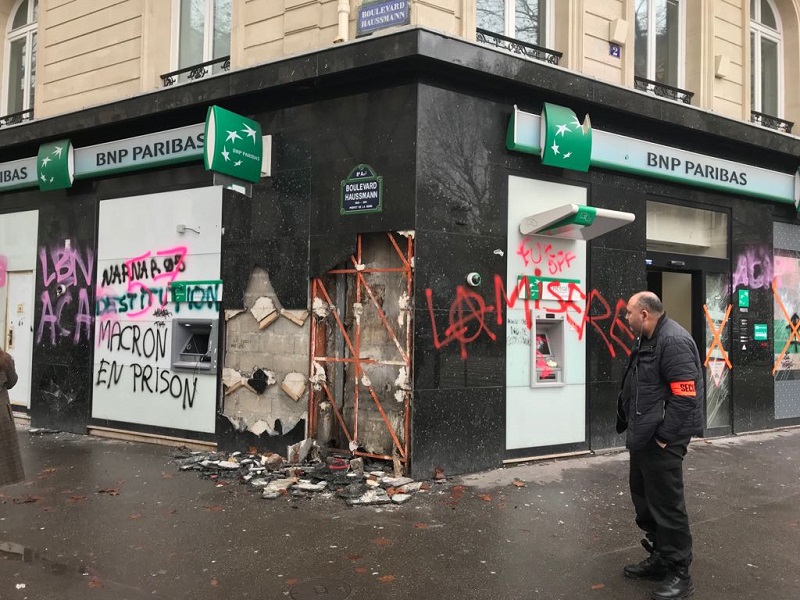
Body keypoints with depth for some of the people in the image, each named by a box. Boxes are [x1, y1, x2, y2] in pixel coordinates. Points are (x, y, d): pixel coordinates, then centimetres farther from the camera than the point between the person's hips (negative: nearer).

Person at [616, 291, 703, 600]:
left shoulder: (674, 341, -21)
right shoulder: (647, 340, 13)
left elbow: (685, 397, -25)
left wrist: (663, 436, -21)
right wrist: (632, 426, 18)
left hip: (661, 441, -11)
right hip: (644, 437, 11)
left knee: (667, 505, -2)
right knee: (644, 499, 19)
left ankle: (679, 574, 10)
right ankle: (659, 559, 33)